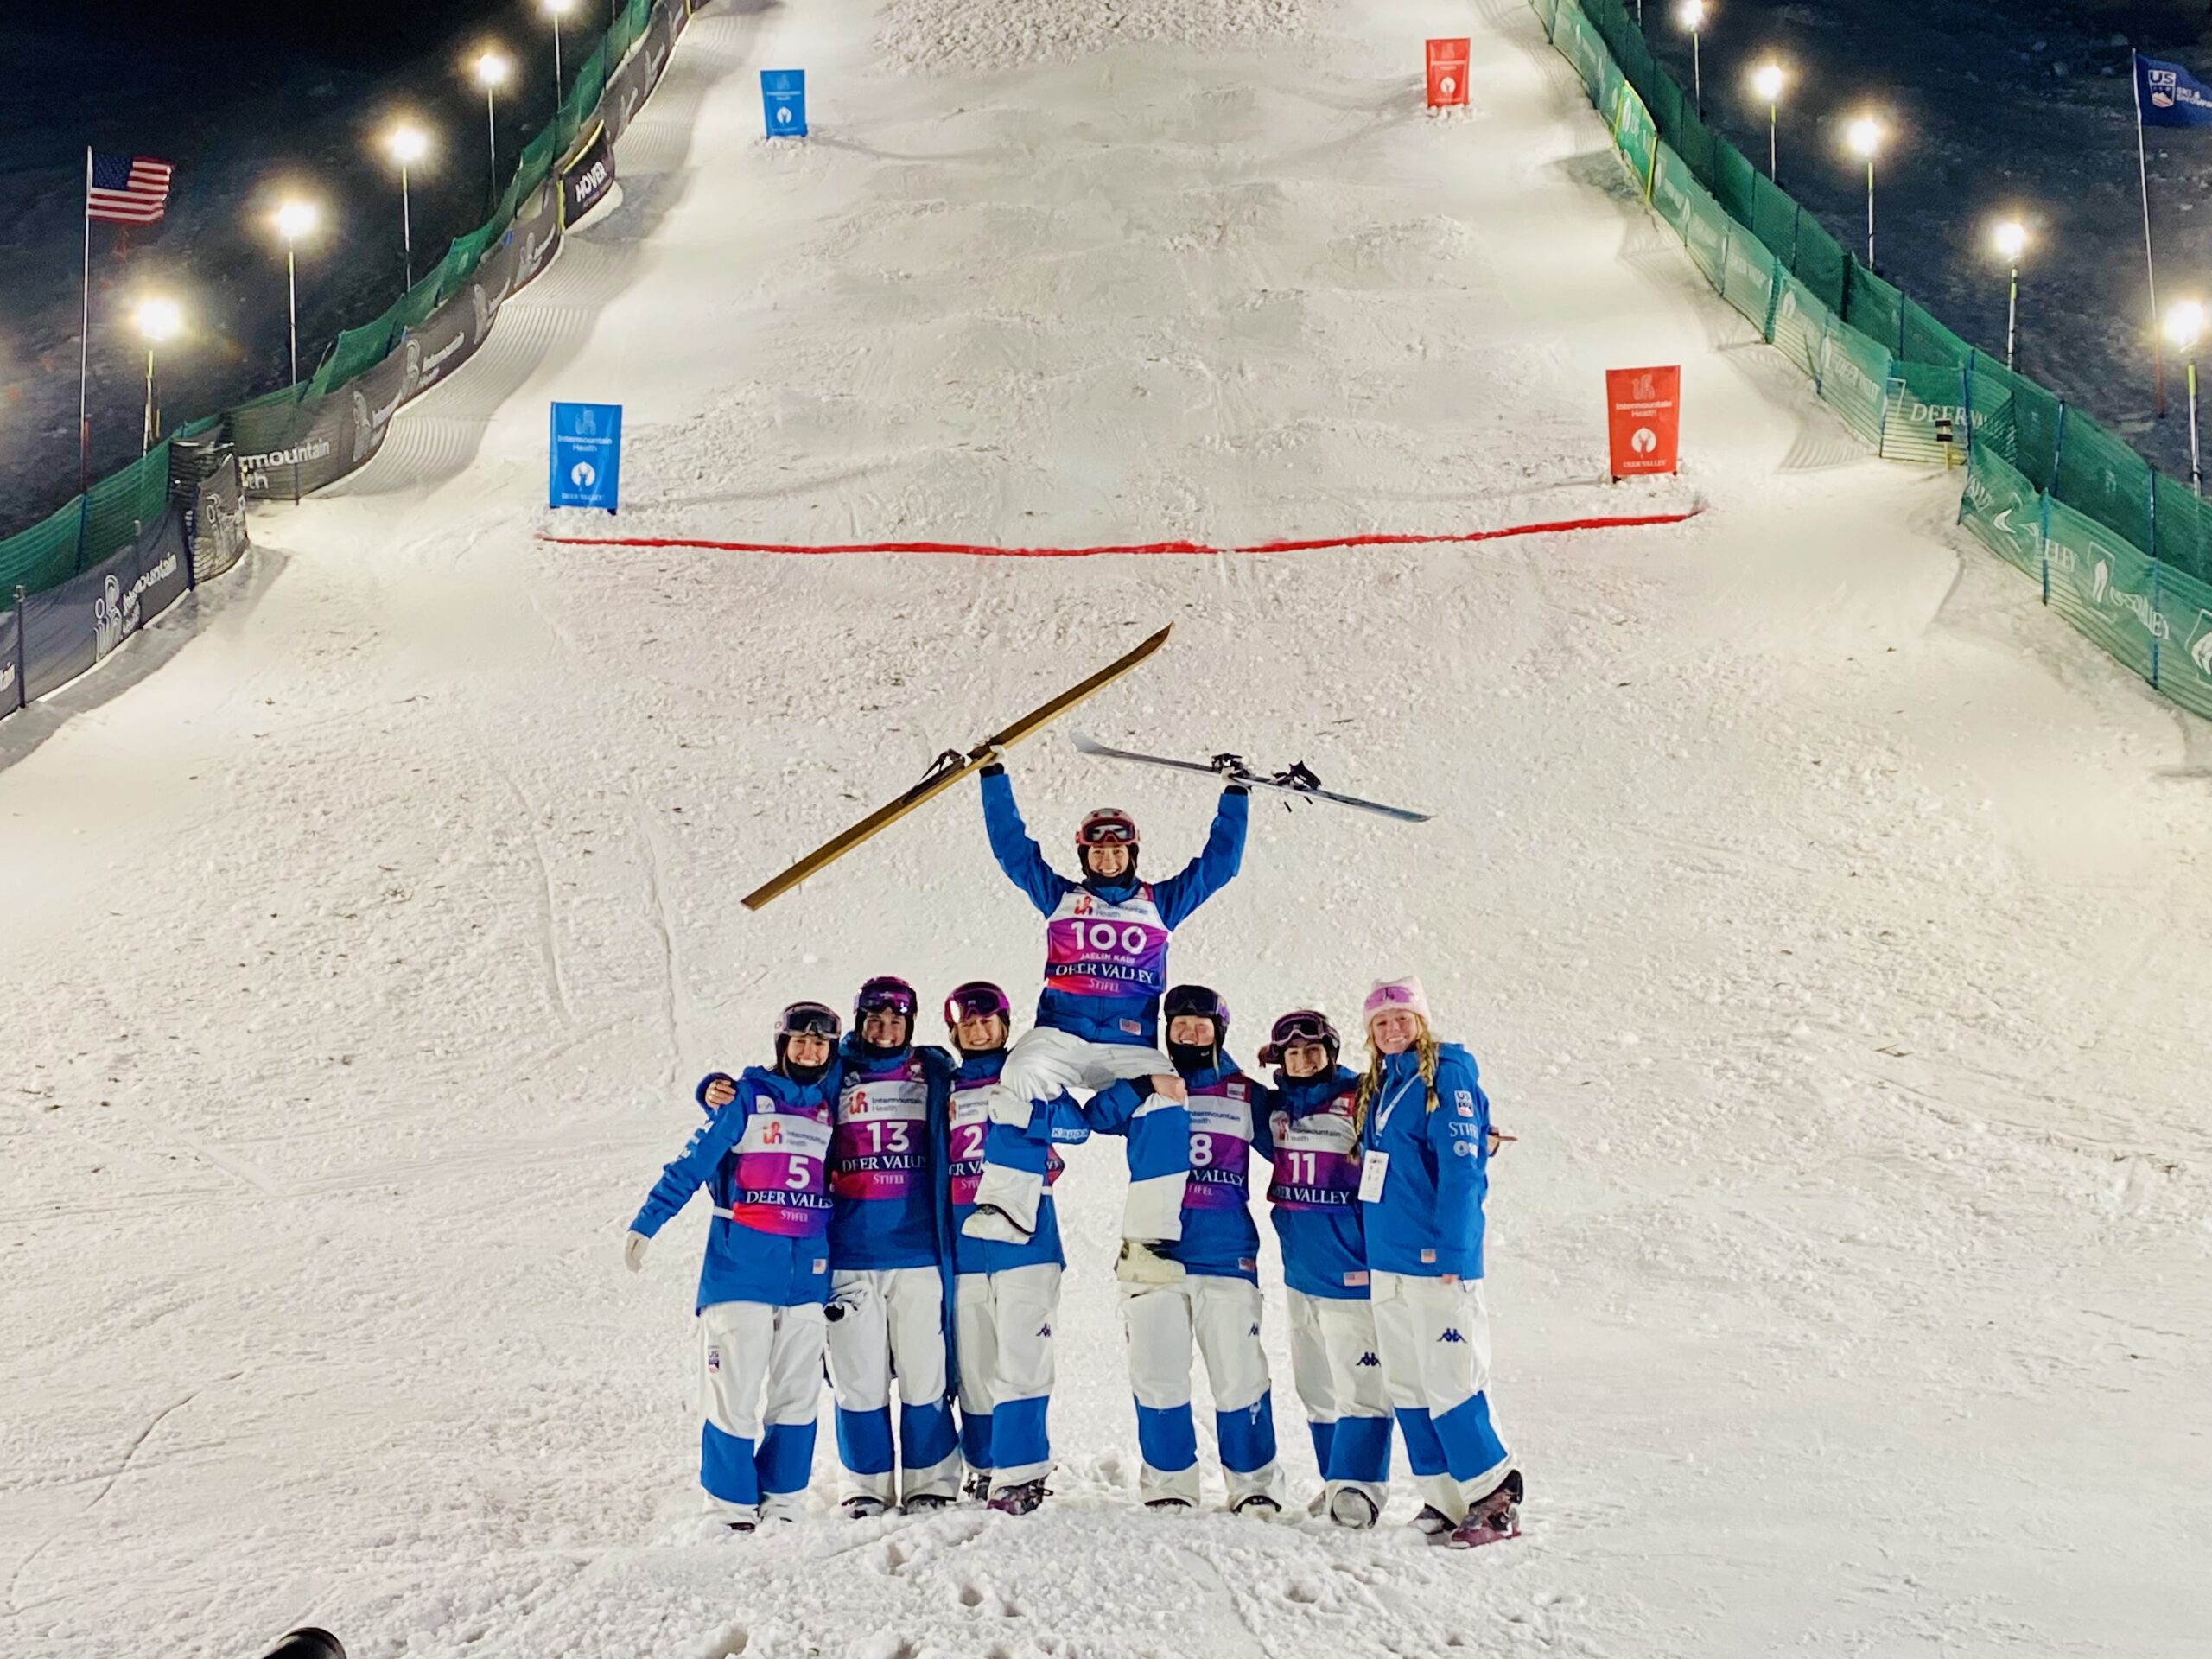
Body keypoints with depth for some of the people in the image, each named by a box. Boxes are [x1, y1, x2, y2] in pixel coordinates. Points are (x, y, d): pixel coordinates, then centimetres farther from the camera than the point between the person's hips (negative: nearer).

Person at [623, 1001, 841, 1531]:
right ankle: (733, 1507, 6)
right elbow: (693, 1163, -3)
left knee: (798, 1395, 6)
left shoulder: (830, 1105, 10)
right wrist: (645, 1225, -6)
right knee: (735, 1394, -4)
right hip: (741, 1267, -4)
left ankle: (783, 1503, 16)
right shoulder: (746, 1099, -1)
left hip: (808, 1273, 4)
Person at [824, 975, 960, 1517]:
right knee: (859, 1380, 3)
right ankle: (867, 1490, 14)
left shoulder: (934, 1074, 10)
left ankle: (931, 1486, 10)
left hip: (918, 1252, 0)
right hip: (849, 1254, 0)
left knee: (925, 1376, -1)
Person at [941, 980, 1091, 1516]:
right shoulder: (946, 1090, 16)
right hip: (963, 1248, 4)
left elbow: (1075, 1125, -9)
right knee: (973, 1367, 7)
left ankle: (1019, 1473, -10)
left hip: (1024, 1243, -4)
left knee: (1019, 1364, -11)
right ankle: (984, 1468, 17)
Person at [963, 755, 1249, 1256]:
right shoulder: (1060, 897, 22)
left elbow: (1219, 862, 24)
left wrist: (1234, 796, 22)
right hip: (1060, 1034, 0)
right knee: (1023, 1076, -32)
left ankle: (1150, 1237, -28)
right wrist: (994, 778, 17)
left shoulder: (1160, 902, 23)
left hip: (1132, 1046, 0)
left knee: (1166, 1108, -28)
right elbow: (1011, 845, 20)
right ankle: (1004, 1208, -35)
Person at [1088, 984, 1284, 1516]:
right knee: (1158, 1378, 2)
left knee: (1241, 1377, -2)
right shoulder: (1141, 1090, 8)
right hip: (1154, 1254, 0)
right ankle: (1168, 1488, 13)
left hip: (1228, 1257, 0)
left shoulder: (1247, 1095, 10)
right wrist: (1146, 1087, -20)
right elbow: (1096, 1116, -7)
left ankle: (1255, 1487, 10)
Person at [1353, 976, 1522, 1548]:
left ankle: (1493, 1499, -1)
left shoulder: (1446, 1077, -7)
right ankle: (1444, 1499, 15)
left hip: (1436, 1261, -8)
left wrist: (1449, 1249, -18)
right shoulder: (1377, 1087, 17)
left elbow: (1461, 1170, -13)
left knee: (1449, 1383, -10)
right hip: (1385, 1263, 8)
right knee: (1407, 1386, 9)